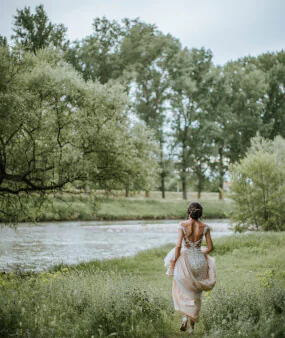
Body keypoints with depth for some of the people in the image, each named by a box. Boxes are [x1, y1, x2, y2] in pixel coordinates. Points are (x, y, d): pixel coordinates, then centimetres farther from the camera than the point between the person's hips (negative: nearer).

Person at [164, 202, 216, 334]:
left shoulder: (182, 225, -10)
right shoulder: (204, 227, -3)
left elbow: (178, 245, -14)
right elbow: (210, 247, 1)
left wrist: (174, 262, -4)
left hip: (185, 258, -2)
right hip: (199, 261, 2)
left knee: (183, 291, 17)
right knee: (195, 293, 14)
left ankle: (185, 316, -6)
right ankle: (192, 325, 17)